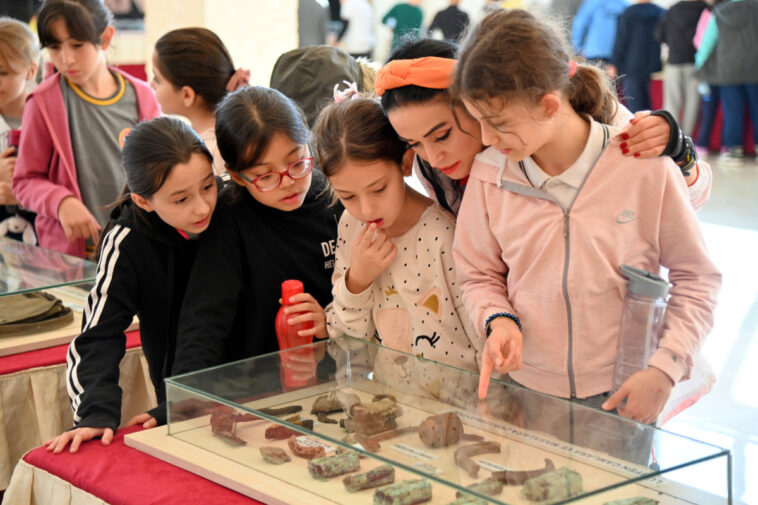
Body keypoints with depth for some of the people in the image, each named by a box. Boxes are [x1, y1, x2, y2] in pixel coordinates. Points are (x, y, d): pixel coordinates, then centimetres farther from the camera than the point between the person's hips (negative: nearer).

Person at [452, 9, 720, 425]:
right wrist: (498, 320, -13)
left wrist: (664, 369, -12)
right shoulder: (489, 172, -6)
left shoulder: (646, 170, -13)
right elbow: (479, 274, 8)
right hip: (526, 388, 2)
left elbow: (697, 278, -3)